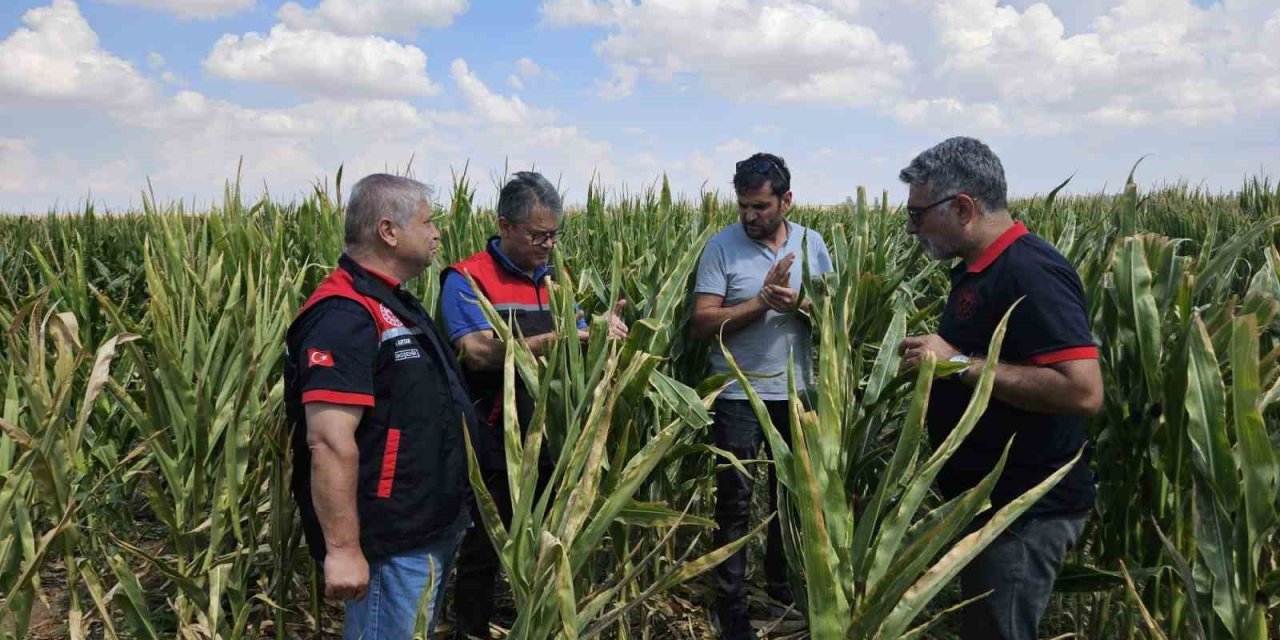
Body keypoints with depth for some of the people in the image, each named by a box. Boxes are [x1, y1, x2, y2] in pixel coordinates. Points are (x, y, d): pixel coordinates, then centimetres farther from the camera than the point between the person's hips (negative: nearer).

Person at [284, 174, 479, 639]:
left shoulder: (392, 305, 13)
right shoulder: (345, 316, -21)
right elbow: (329, 442, -27)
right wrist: (343, 549, -28)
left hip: (428, 531, 10)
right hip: (390, 544, -10)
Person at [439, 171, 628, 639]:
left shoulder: (553, 280, 12)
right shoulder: (467, 279, -9)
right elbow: (479, 352, -23)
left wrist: (602, 331, -10)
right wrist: (554, 342, -29)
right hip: (494, 450, -6)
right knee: (482, 554, 9)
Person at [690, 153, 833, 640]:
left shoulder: (812, 244, 1)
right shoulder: (722, 247, -9)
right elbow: (701, 325, -14)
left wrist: (798, 304, -19)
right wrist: (762, 300, -23)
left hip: (798, 393, 4)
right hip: (740, 395, -3)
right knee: (735, 503, 5)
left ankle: (782, 583, 37)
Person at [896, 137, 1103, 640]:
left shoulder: (1031, 273, -21)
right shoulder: (975, 270, 10)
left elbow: (1082, 391, -29)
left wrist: (960, 362, -26)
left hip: (1026, 509, -10)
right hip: (989, 498, 10)